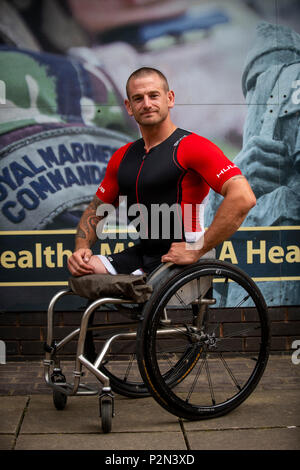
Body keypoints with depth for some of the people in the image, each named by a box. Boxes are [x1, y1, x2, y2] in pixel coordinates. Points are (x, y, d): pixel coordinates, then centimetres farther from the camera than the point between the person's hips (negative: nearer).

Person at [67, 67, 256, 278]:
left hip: (179, 260, -6)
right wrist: (82, 248, 2)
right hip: (141, 253, 7)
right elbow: (97, 208, 22)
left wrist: (197, 250, -20)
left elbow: (243, 198, -23)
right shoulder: (122, 157, 12)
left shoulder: (192, 147, -11)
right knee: (83, 269, -14)